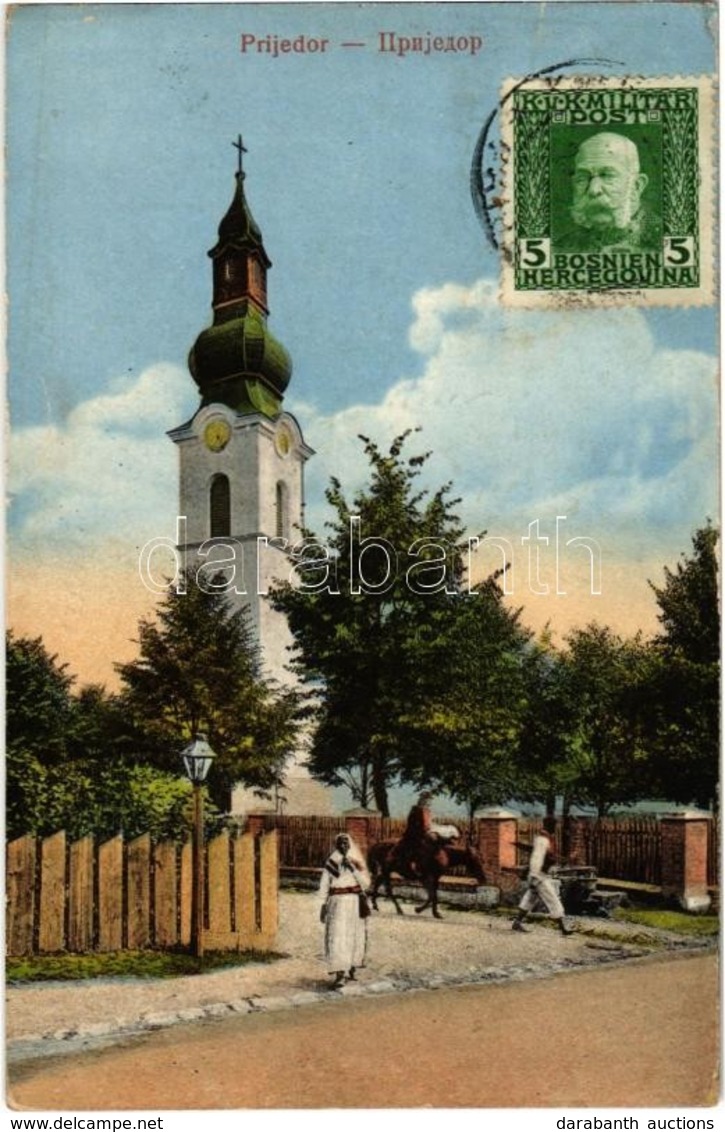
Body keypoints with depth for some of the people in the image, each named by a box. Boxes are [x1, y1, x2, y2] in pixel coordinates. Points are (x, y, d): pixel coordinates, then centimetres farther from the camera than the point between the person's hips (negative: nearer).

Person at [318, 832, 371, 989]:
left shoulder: (357, 862, 6)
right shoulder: (331, 862, 3)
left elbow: (366, 883, -2)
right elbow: (324, 885, 5)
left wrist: (353, 869, -13)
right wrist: (323, 904, -2)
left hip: (356, 903, 2)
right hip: (337, 903, -2)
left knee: (355, 936, 8)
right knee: (337, 937, -11)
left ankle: (350, 969, 26)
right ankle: (338, 975, -16)